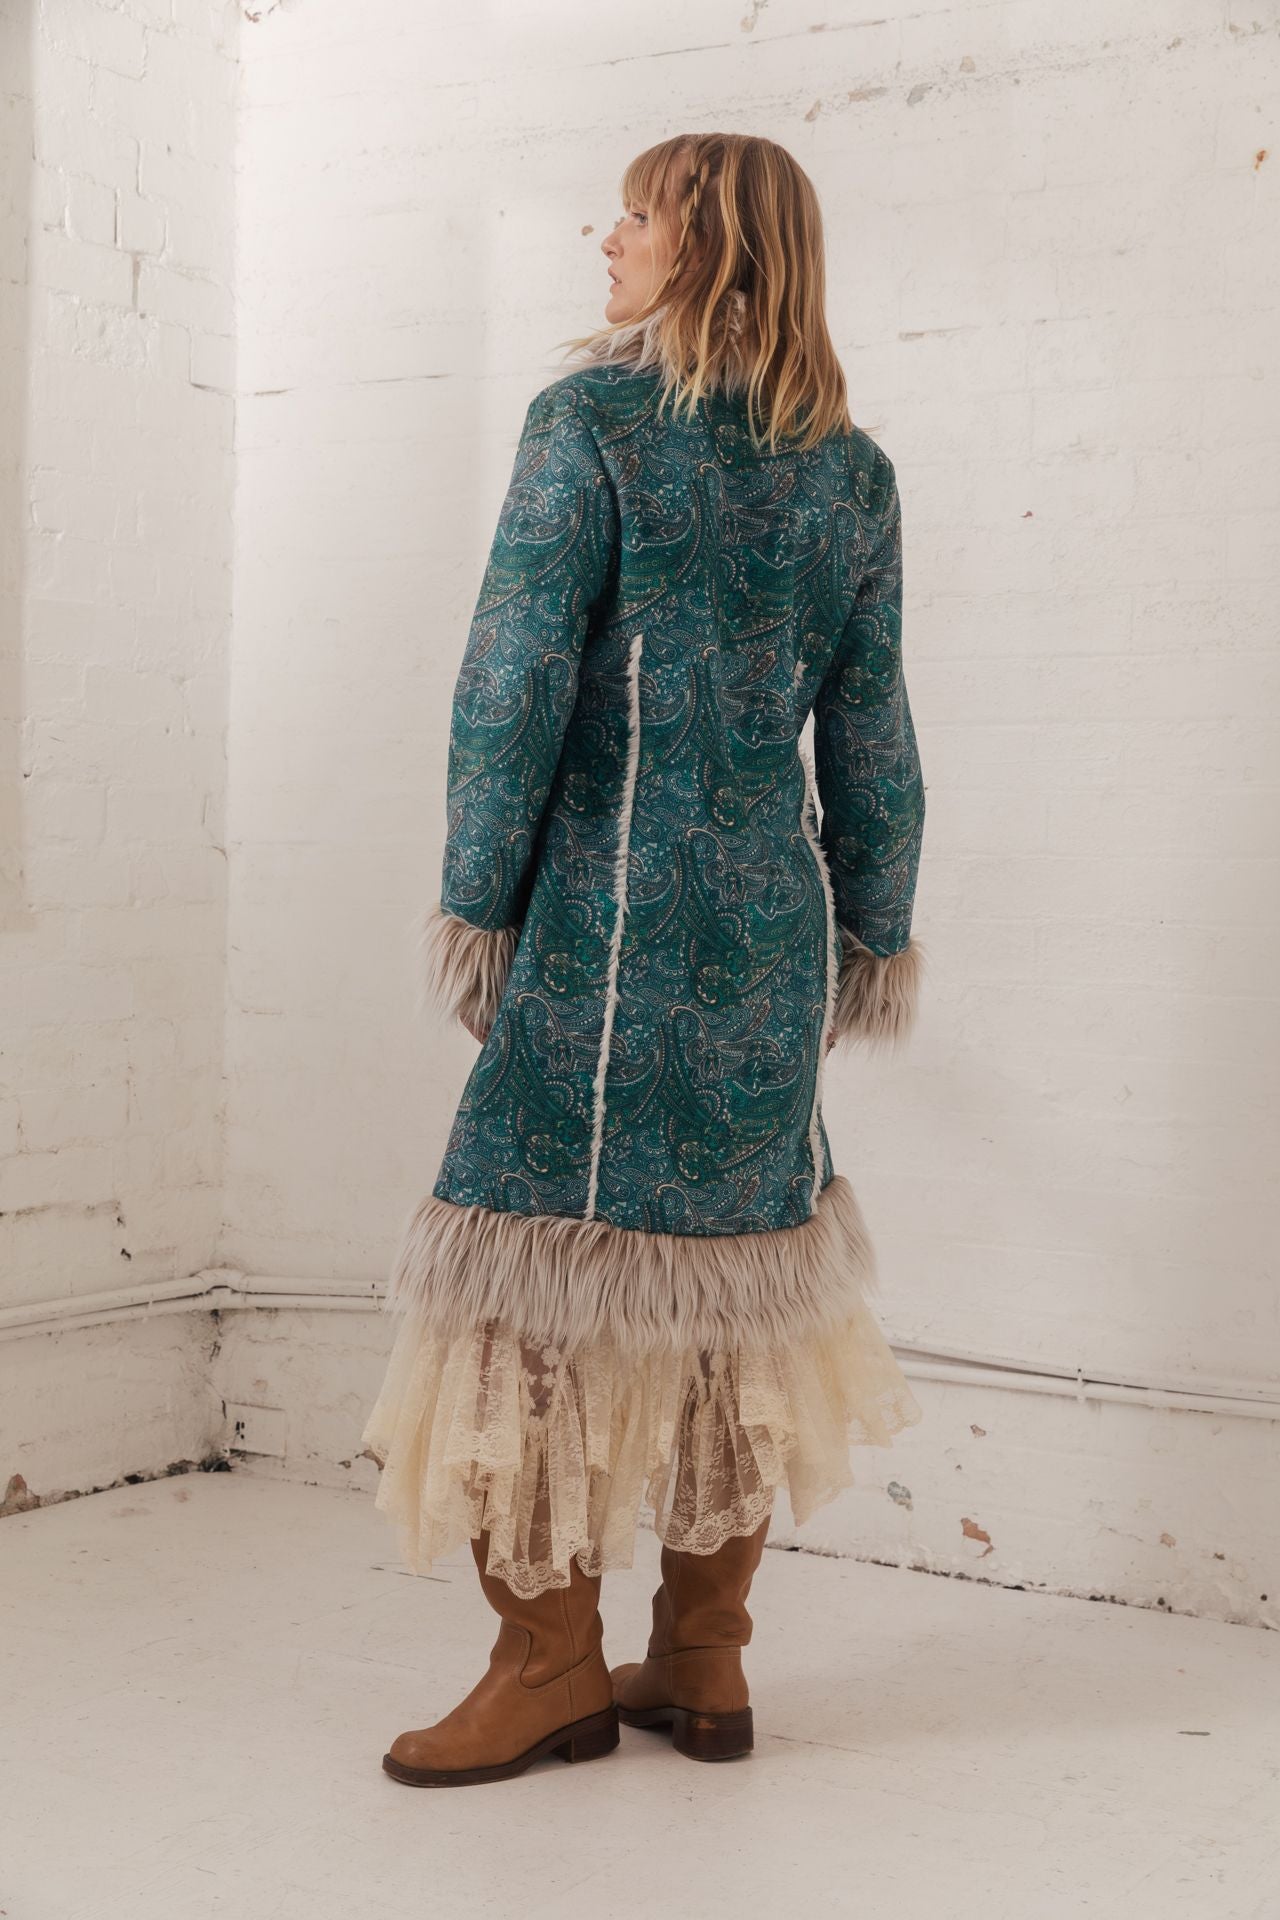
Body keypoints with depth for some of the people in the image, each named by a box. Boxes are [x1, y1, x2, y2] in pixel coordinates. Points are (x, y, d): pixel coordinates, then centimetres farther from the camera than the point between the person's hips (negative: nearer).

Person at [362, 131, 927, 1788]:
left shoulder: (592, 422, -8)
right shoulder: (851, 471, 8)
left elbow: (513, 683, -12)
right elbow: (870, 734, 10)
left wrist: (474, 898, -5)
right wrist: (877, 933, 17)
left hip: (614, 912, -6)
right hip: (771, 920, 6)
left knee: (542, 1255, 3)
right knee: (734, 1263, 13)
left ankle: (552, 1665, 10)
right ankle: (703, 1663, 22)